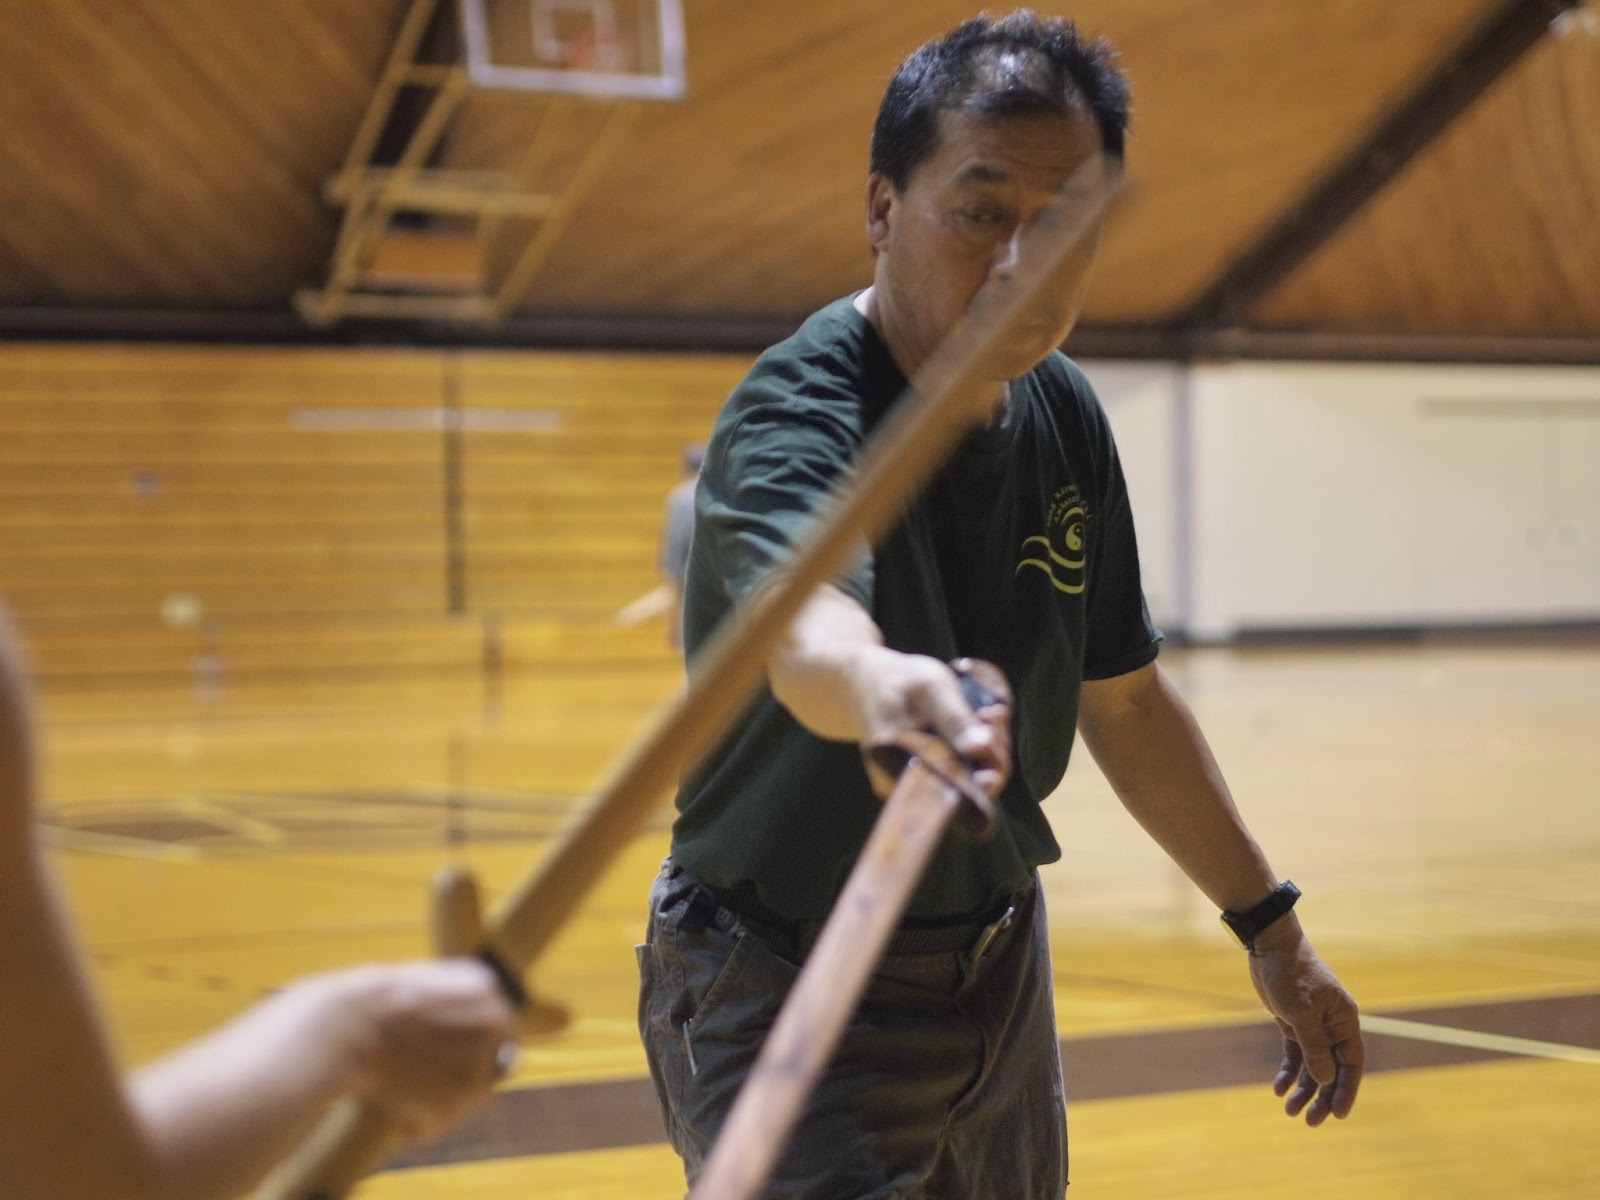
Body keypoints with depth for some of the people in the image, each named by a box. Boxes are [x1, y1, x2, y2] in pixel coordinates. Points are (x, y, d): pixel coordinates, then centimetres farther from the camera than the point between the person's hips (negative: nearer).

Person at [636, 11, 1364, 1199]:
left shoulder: (1063, 417, -2)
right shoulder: (796, 417, -24)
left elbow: (1123, 698, 12)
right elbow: (806, 627, -48)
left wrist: (1271, 925, 13)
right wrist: (879, 684, -71)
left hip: (999, 965, 7)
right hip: (788, 1002, -7)